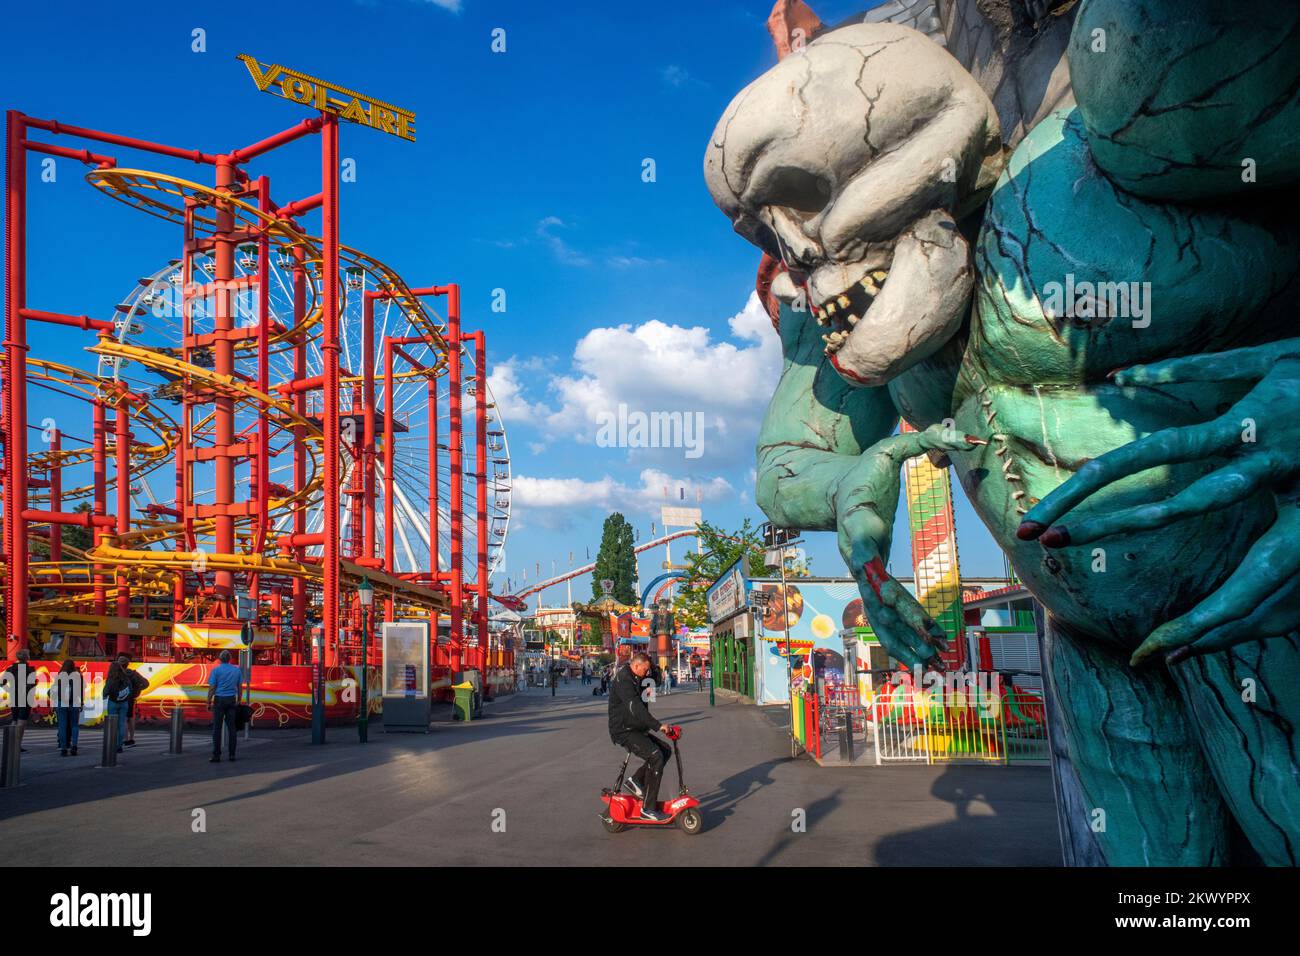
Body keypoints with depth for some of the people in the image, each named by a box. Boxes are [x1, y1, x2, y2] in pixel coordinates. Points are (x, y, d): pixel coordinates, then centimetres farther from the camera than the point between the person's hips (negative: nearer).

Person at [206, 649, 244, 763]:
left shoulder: (216, 670, -5)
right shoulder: (237, 670, 6)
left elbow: (211, 688, -7)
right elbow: (239, 687, 10)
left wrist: (209, 702, -2)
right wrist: (238, 701, 17)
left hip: (219, 700, -3)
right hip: (232, 700, 3)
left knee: (217, 728, 0)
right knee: (231, 727, 6)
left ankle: (216, 755, -3)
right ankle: (232, 755, 6)